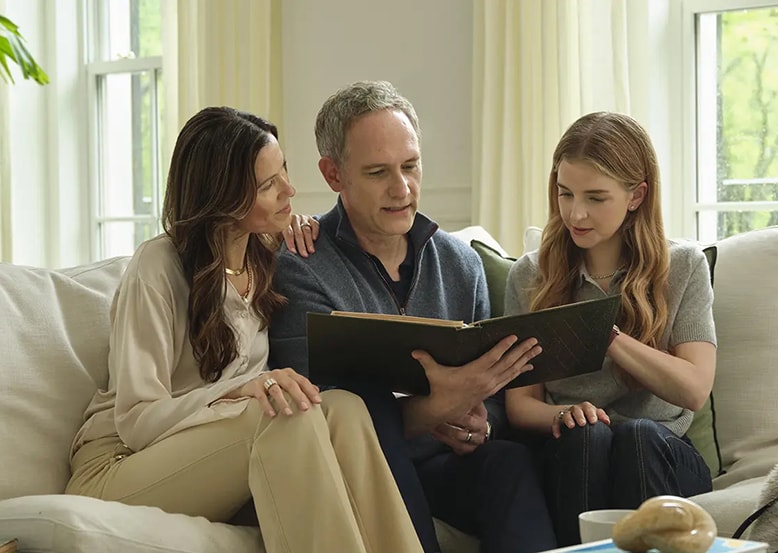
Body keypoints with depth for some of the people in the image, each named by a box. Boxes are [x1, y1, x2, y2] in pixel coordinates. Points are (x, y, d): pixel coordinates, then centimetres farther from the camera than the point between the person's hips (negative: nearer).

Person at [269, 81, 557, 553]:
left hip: (441, 463, 3)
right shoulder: (301, 271, -7)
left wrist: (479, 422, -11)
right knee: (370, 413, -34)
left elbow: (491, 392, 14)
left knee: (510, 462, -29)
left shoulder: (461, 264, 11)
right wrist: (435, 409, -32)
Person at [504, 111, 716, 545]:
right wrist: (563, 415, -20)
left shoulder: (684, 266, 6)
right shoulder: (530, 276, 8)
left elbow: (694, 390, -6)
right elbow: (520, 403, 5)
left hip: (660, 454, 0)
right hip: (571, 457, 0)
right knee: (586, 434, -33)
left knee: (638, 435, -34)